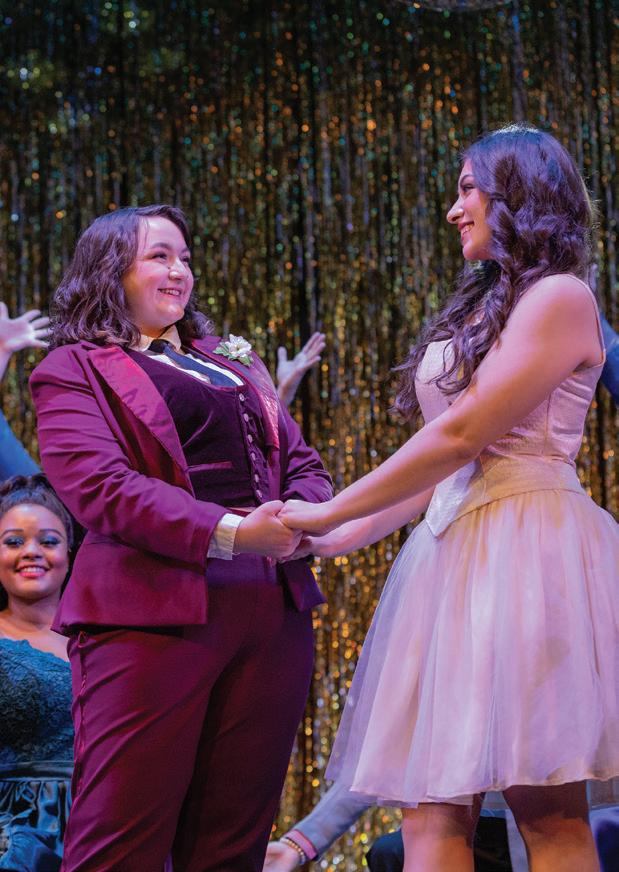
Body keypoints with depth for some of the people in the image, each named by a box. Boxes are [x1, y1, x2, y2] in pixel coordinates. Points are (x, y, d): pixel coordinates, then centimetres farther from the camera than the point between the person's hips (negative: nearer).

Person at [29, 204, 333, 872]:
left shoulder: (232, 361, 26)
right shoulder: (74, 368, 4)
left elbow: (300, 460, 22)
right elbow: (97, 485, -11)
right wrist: (229, 533, -20)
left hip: (273, 609, 6)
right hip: (151, 612, -6)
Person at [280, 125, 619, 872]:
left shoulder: (559, 298, -4)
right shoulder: (480, 311, 24)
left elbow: (461, 436, -12)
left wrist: (331, 513, -7)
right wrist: (343, 538, 18)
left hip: (523, 550, -8)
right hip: (454, 553, 8)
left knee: (548, 808, -9)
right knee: (431, 804, -1)